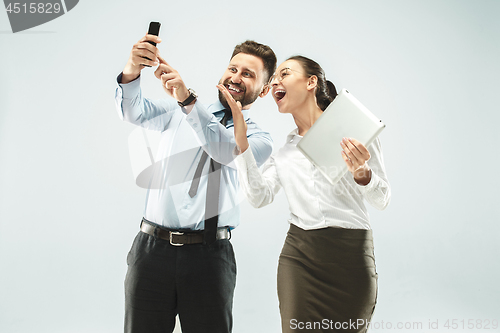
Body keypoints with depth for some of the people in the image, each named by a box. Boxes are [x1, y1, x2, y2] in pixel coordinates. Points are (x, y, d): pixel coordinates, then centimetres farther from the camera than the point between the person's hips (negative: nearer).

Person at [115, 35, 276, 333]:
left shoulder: (259, 139, 8)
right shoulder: (178, 111, 14)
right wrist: (132, 71, -25)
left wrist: (188, 99, -25)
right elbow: (135, 112, -4)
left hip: (209, 255, -1)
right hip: (153, 248, 1)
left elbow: (227, 151, -14)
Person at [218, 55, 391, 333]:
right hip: (299, 254, 3)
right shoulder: (283, 148, 12)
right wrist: (241, 138, -4)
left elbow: (381, 200, -1)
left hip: (351, 257, -2)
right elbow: (259, 197, -3)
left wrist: (361, 172, -22)